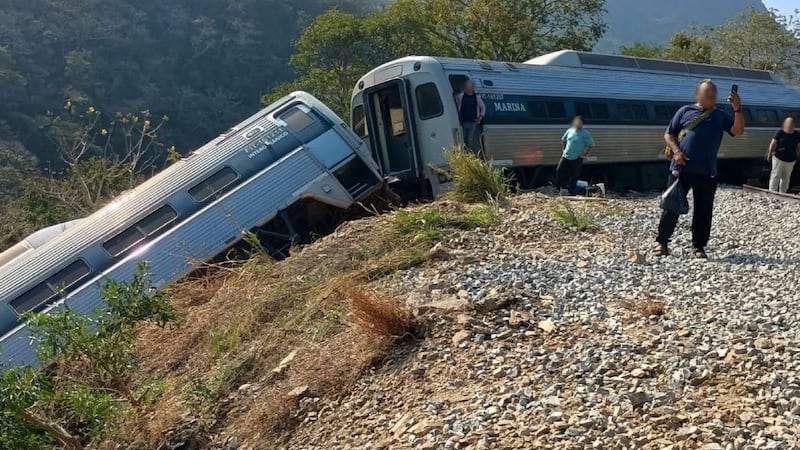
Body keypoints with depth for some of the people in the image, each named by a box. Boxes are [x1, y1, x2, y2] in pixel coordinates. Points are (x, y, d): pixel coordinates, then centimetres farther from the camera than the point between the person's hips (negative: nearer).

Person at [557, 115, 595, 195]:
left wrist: (586, 154, -8)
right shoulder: (570, 131, 6)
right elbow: (563, 140, 22)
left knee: (574, 176, 0)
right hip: (566, 156, 4)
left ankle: (570, 192, 9)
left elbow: (591, 145, -4)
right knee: (559, 172, 4)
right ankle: (558, 189, 17)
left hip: (577, 159, -4)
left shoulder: (585, 134, -7)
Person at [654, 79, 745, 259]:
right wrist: (676, 151, -10)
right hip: (681, 168, -2)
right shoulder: (685, 111, 6)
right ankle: (662, 242, 11)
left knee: (703, 210, 5)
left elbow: (738, 130, -2)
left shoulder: (721, 116, 11)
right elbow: (669, 134, 6)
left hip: (707, 172, 2)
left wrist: (737, 108, -14)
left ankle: (699, 246, 15)